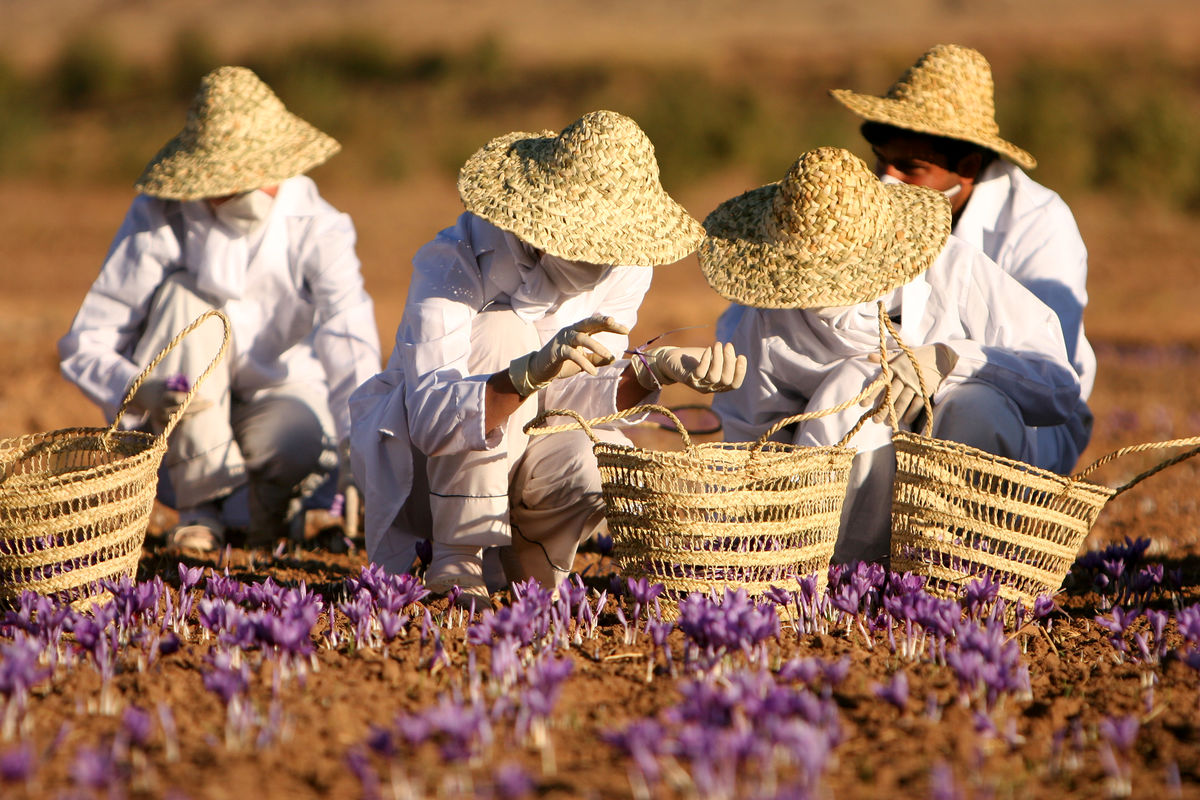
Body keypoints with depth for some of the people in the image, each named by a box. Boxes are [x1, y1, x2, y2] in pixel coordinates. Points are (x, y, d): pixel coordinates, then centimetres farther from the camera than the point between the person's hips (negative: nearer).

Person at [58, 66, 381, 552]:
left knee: (297, 443, -38)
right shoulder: (158, 219, -16)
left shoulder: (316, 229, -17)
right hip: (184, 419, 1)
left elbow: (351, 346, -31)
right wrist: (139, 392, -39)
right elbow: (83, 345, -17)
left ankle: (273, 497, 2)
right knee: (186, 293, -28)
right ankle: (204, 506, -19)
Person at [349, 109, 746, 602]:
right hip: (418, 457, -4)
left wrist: (653, 371, -32)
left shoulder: (624, 270, -11)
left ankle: (523, 560, 5)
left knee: (592, 468, -31)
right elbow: (432, 419, -39)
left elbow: (564, 400, -14)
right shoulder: (454, 261, -28)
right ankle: (458, 563, -20)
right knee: (501, 331, -31)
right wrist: (531, 373, -55)